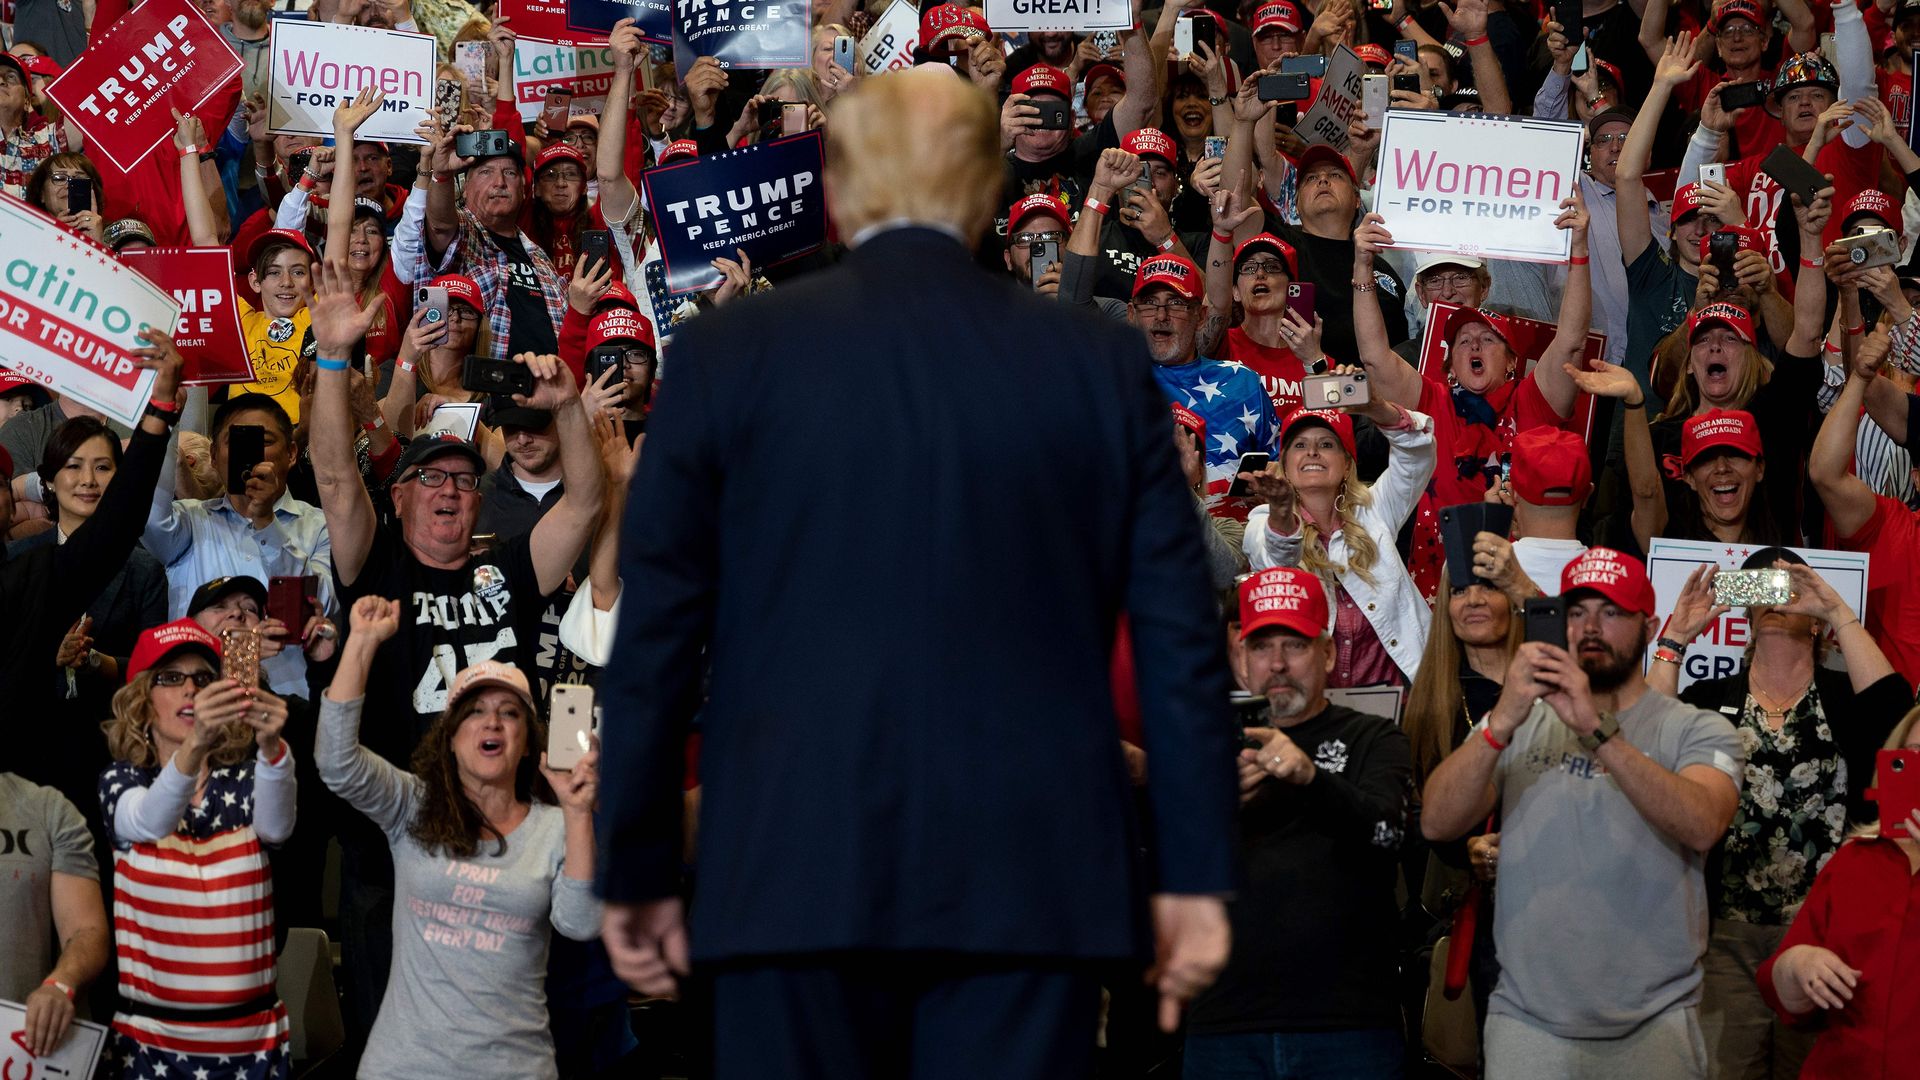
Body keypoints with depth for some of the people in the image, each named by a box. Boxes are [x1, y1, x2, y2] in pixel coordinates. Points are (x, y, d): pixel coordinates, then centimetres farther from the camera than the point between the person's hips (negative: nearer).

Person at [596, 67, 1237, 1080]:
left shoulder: (728, 353, 3)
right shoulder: (1102, 363, 6)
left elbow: (655, 636, 2)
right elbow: (1179, 640, 5)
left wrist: (635, 871, 9)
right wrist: (1195, 877, 8)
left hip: (801, 873, -1)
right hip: (1030, 881, 1)